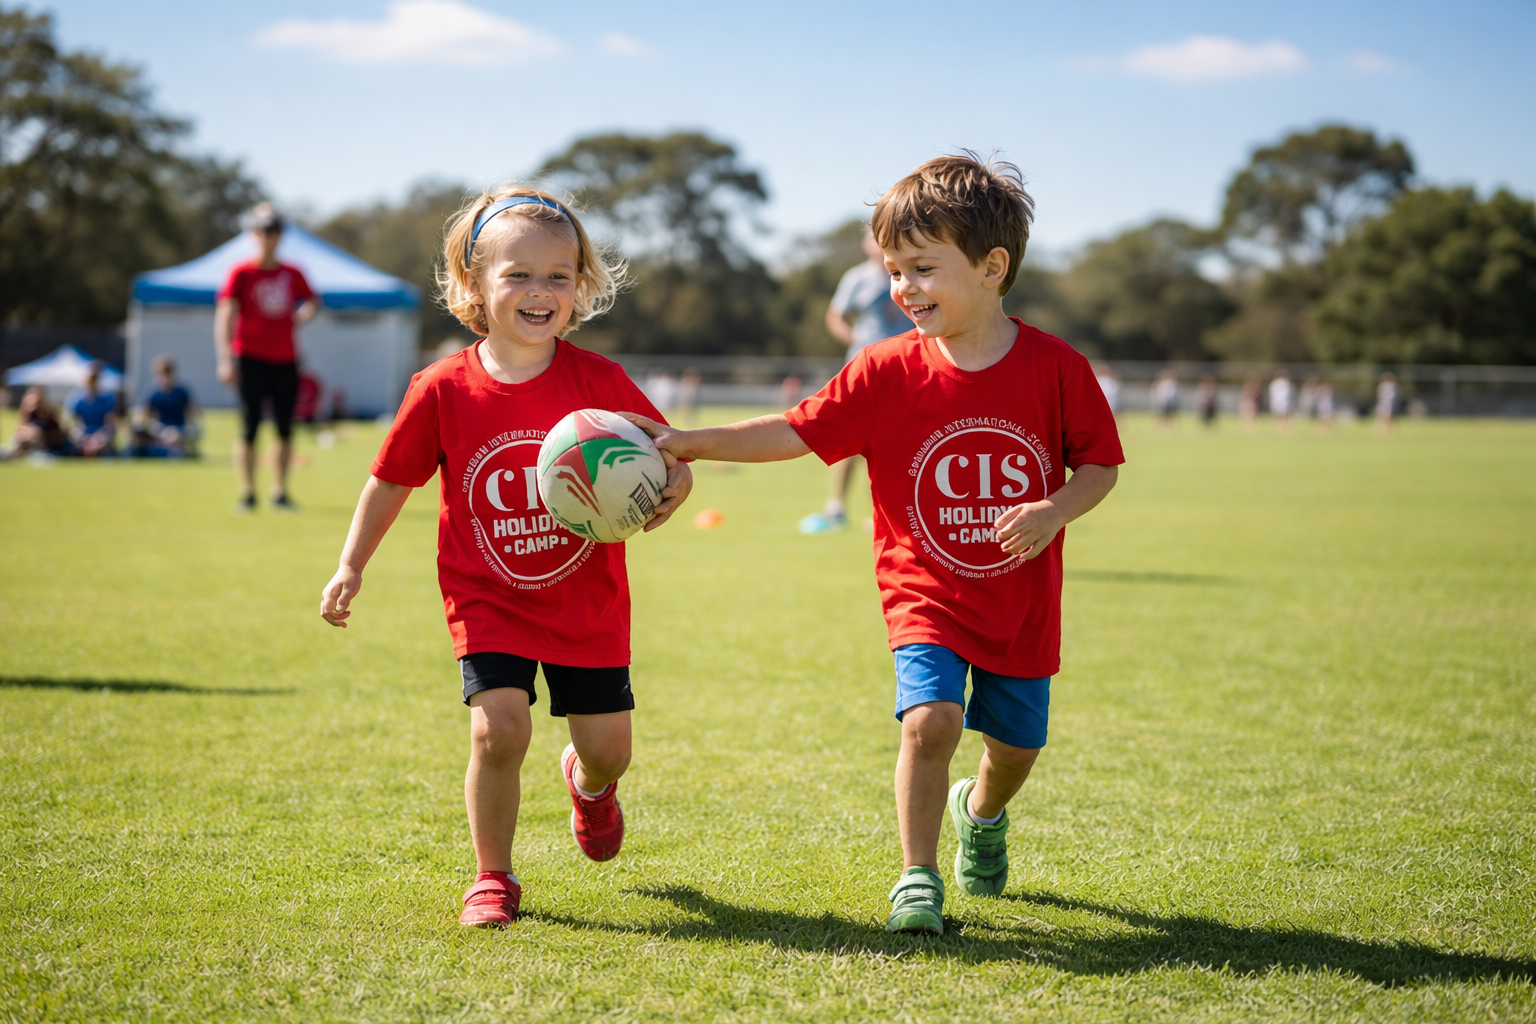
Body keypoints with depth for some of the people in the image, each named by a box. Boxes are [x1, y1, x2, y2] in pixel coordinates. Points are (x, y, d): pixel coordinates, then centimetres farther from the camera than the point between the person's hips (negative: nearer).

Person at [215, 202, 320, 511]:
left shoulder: (293, 274, 10)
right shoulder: (242, 273, -1)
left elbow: (312, 300, 27)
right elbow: (225, 315, -6)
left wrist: (304, 313, 6)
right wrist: (226, 359, -15)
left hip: (285, 361, 4)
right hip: (251, 359, -3)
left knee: (285, 428, 3)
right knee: (249, 427, -4)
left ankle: (280, 491, 13)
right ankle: (247, 493, 2)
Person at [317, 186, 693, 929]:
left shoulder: (598, 381, -10)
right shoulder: (443, 390, -10)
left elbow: (670, 458, -3)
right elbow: (392, 481, 3)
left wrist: (667, 494, -26)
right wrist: (351, 567, 2)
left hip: (588, 599, 1)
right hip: (488, 599, -1)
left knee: (608, 746, 6)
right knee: (498, 729, -17)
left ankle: (587, 784, 47)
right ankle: (493, 877, 6)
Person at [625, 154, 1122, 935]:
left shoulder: (1054, 368, -10)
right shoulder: (886, 373, -8)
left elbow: (1101, 463, -2)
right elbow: (795, 432, -7)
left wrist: (1055, 512, -22)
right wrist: (689, 444, -15)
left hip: (1022, 604, 1)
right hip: (927, 598, -1)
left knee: (1015, 745, 13)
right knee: (929, 718, -22)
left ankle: (980, 812, 49)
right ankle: (918, 877, -6)